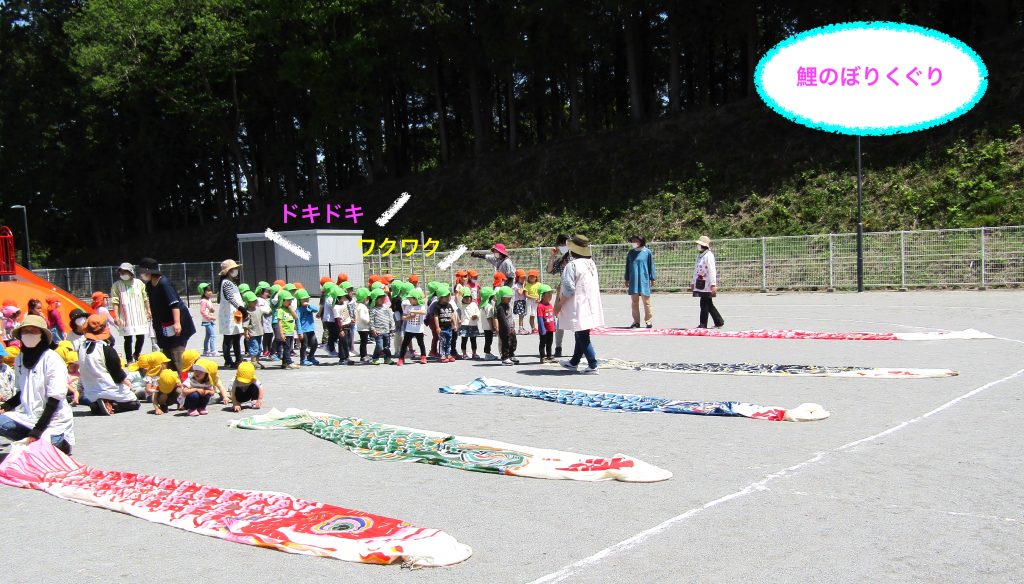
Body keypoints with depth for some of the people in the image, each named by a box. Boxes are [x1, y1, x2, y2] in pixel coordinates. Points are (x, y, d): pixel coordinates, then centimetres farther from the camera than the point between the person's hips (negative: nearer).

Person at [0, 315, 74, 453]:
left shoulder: (52, 360, -13)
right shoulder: (20, 359, 6)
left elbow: (54, 400, -14)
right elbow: (22, 393, 17)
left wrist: (37, 430, -17)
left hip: (53, 420, -6)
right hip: (29, 417, 6)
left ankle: (59, 442, 6)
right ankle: (31, 442, 2)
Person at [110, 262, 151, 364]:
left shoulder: (139, 283, 6)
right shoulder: (117, 285, -1)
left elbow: (145, 299, 12)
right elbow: (115, 302, -5)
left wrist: (148, 311, 11)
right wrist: (116, 316, -12)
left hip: (140, 315, 3)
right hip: (126, 317, -2)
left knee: (141, 337, 7)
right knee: (128, 339, 1)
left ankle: (136, 355, 30)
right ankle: (129, 360, 10)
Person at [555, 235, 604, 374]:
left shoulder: (572, 265, -17)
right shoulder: (591, 263, 10)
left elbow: (569, 289, -20)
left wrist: (558, 305, -10)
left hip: (579, 308, -9)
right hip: (590, 306, 9)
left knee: (582, 336, -3)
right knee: (581, 335, 18)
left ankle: (593, 365, -5)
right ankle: (574, 362, 33)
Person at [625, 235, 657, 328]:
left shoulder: (647, 252, -1)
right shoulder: (631, 253, 9)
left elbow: (651, 266, 3)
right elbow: (627, 267, 14)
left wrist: (652, 279, 0)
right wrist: (627, 280, 12)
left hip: (644, 280, -3)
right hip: (633, 281, 3)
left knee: (646, 301, 1)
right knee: (634, 302, 5)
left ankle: (648, 320, 10)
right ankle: (636, 321, 11)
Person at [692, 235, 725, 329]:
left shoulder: (709, 255, -13)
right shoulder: (699, 255, 17)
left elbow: (712, 271, -18)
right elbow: (697, 270, 23)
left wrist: (713, 285, -22)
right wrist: (694, 282, 23)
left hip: (707, 284, -9)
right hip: (701, 284, 9)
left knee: (704, 304, -5)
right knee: (708, 304, 13)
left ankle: (703, 324, 2)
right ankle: (719, 322, 22)